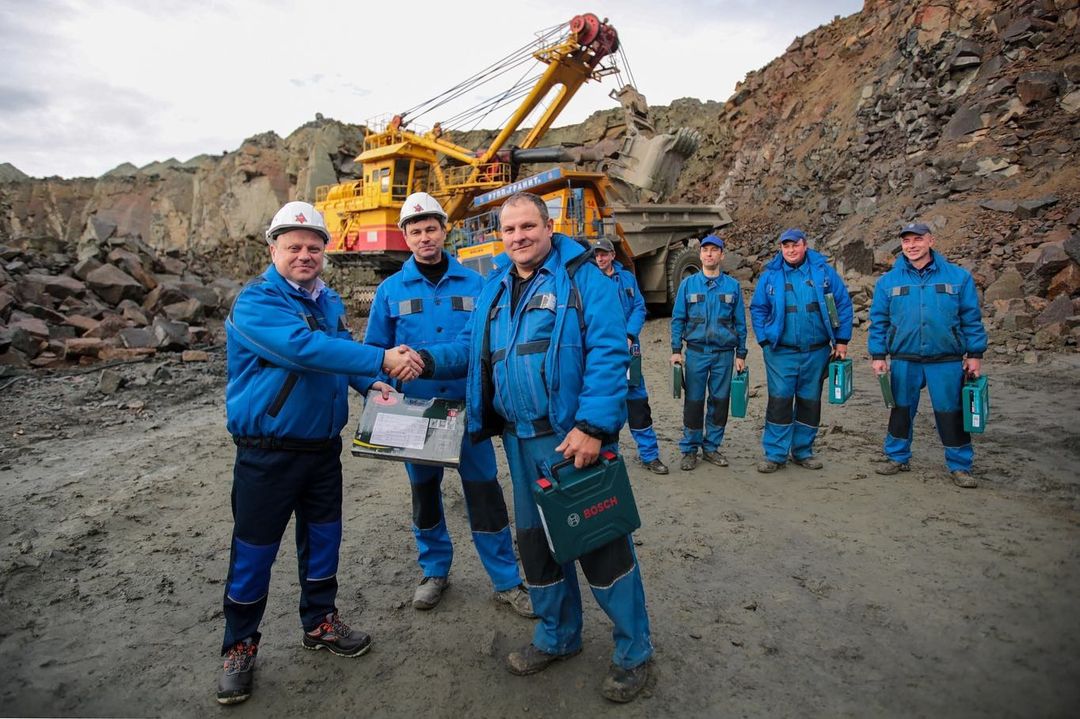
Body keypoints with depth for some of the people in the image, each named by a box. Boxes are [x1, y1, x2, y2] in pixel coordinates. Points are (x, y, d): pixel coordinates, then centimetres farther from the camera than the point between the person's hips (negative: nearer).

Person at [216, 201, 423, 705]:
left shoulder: (329, 301, 7)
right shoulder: (256, 302, -16)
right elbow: (303, 348, -33)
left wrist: (373, 385, 2)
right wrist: (382, 360, -35)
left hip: (324, 446, 7)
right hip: (268, 451, -6)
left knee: (323, 537, 17)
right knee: (254, 549, 7)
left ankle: (320, 622, 37)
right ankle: (240, 648, 27)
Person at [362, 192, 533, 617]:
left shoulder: (473, 284, 1)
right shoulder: (391, 290, 2)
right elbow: (374, 349, 6)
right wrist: (380, 383, -11)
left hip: (467, 407, -1)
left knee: (484, 492, 2)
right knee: (424, 491, 15)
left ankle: (507, 581, 17)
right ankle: (435, 571, 35)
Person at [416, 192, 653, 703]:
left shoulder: (582, 277, -8)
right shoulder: (494, 290, 13)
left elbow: (608, 352, -17)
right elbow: (473, 347, 15)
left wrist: (592, 425, -24)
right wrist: (428, 360, -3)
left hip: (574, 435, -7)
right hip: (519, 440, 7)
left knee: (600, 539, 1)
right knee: (535, 538, 17)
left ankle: (633, 651, 22)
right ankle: (556, 635, 38)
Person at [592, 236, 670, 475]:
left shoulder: (627, 278, 9)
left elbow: (639, 308, 5)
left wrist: (629, 336, -10)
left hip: (627, 348, 2)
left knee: (637, 400, 4)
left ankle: (649, 455, 12)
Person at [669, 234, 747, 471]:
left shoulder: (732, 285, 6)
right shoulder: (688, 284, 5)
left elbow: (740, 322, 8)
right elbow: (678, 319, 5)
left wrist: (741, 354, 5)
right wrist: (676, 350, -2)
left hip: (724, 353, 1)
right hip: (696, 352, -1)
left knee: (720, 401, 6)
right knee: (693, 401, 0)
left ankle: (711, 447, 19)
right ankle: (689, 449, 11)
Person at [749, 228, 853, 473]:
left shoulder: (823, 270, 1)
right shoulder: (770, 275, 1)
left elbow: (843, 304, 4)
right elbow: (758, 310, 6)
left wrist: (842, 340, 1)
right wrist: (764, 341, -3)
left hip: (816, 352, 2)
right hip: (781, 352, -1)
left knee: (810, 403, 10)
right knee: (779, 402, -4)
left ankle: (803, 451, 23)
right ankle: (775, 454, 6)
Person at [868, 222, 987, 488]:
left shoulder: (958, 276, 1)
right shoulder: (888, 281, 3)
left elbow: (972, 319, 3)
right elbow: (878, 321, 5)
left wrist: (975, 354, 0)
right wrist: (878, 355, 0)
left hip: (947, 361, -1)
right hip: (903, 361, 1)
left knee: (951, 413, 5)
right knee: (901, 411, 12)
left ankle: (960, 466, 19)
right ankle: (897, 458, 26)